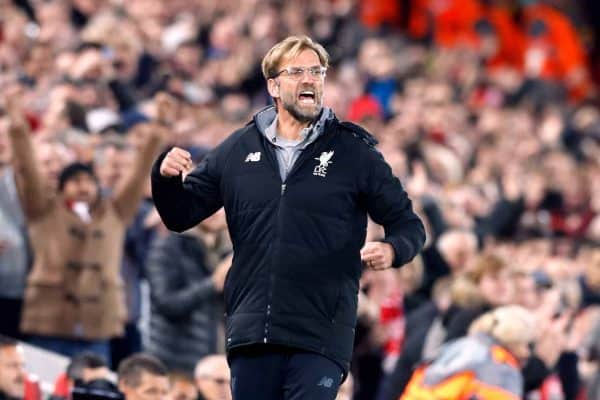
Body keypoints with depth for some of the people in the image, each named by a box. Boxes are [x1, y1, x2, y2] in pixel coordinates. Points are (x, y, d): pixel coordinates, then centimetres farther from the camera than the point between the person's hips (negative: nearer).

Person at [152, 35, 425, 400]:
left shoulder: (354, 152, 3)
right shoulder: (237, 151, 11)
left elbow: (408, 224, 7)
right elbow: (181, 215, 17)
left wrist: (392, 250, -16)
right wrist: (165, 178, -4)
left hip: (321, 338, -3)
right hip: (251, 334, 3)